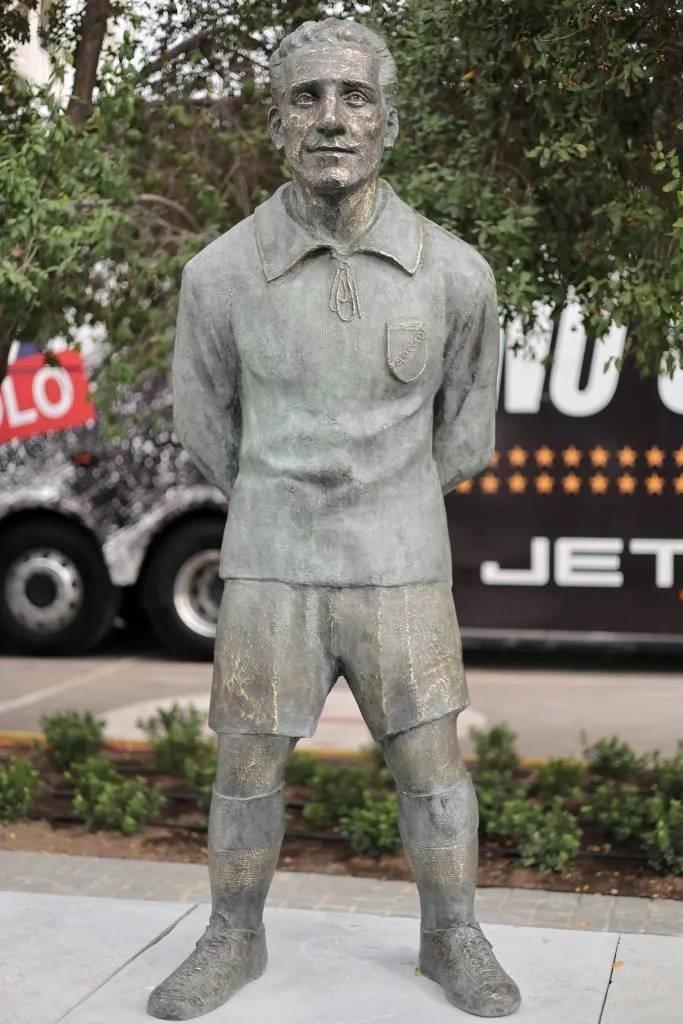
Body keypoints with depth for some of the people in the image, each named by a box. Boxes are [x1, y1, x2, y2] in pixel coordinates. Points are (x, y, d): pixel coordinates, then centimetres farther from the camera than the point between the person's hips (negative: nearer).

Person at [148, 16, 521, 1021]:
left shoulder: (456, 272, -9)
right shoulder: (221, 273, -9)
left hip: (398, 576, 0)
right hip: (272, 573, 0)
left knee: (433, 770, 7)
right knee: (247, 773, 8)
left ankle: (453, 943, 29)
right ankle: (234, 943, 30)